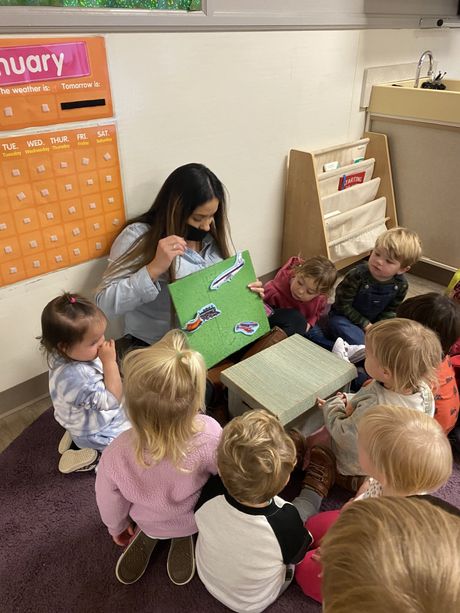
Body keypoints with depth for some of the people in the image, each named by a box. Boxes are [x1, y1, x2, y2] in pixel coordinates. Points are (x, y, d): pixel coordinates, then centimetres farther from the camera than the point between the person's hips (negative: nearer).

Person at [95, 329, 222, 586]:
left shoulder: (116, 456, -40)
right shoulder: (209, 434, -41)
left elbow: (110, 505, -17)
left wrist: (117, 528, 7)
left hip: (149, 522, 1)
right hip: (196, 519, 0)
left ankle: (146, 536, 19)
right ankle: (185, 537, 19)